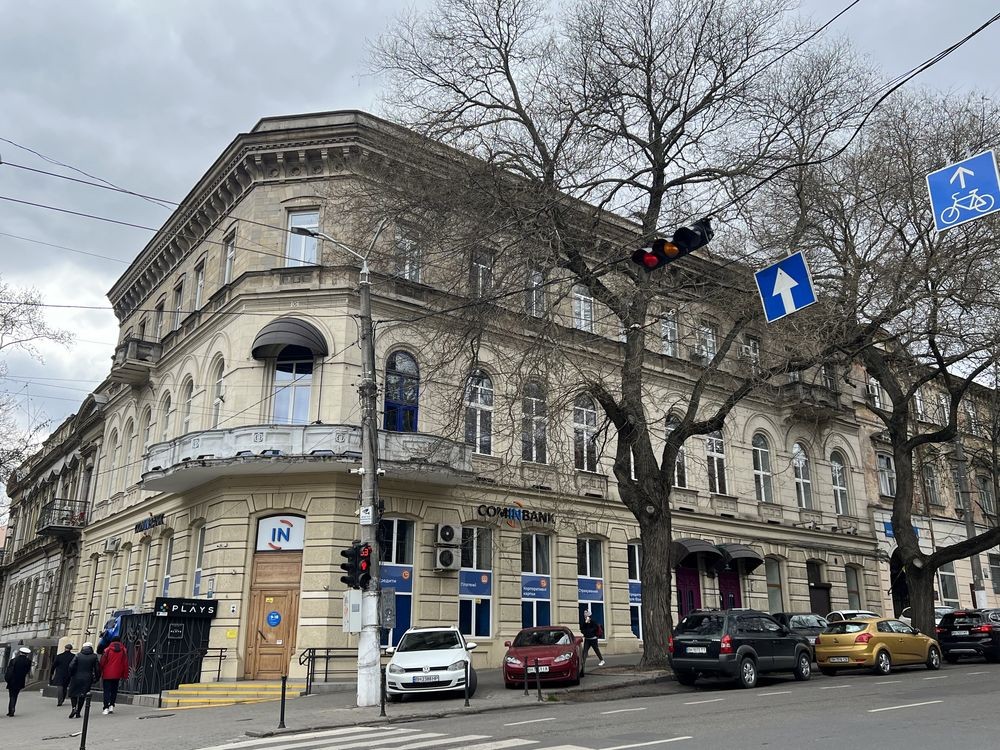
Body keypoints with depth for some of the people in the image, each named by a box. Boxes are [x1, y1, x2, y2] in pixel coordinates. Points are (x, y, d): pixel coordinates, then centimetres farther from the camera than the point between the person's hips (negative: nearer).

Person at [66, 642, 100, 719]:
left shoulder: (78, 655, 0)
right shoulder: (94, 657, 0)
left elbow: (71, 666, -9)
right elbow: (97, 669, 0)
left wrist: (71, 675, 5)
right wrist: (96, 678, 12)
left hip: (76, 678, 0)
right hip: (87, 679, 0)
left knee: (73, 693, 14)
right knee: (82, 695, 9)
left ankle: (74, 707, -8)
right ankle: (78, 713, 8)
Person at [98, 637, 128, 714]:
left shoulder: (107, 650, -4)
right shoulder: (123, 650, 2)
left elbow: (102, 662, -3)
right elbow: (125, 663, 4)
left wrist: (100, 673, 6)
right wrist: (125, 675, 10)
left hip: (107, 674, -2)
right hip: (117, 675, 2)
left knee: (107, 691, 2)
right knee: (114, 690, 15)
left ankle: (106, 708, -6)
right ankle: (111, 705, 6)